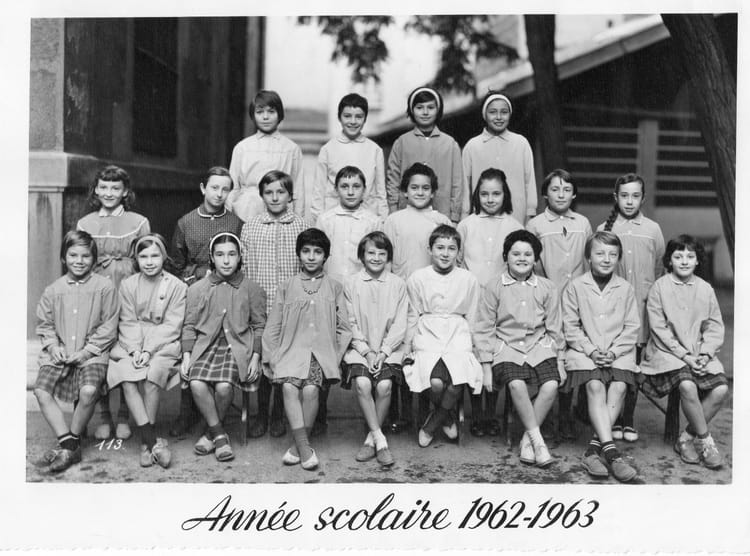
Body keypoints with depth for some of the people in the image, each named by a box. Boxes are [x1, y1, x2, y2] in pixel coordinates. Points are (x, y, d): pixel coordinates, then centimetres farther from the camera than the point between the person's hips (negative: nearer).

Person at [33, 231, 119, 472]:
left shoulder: (105, 287, -2)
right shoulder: (53, 290, 8)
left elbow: (108, 326, -3)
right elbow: (44, 324, 15)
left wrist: (88, 350, -11)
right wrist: (53, 346, -4)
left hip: (91, 354, -3)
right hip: (59, 354, 4)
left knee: (89, 391, -29)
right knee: (41, 390, -19)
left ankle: (72, 440, -5)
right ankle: (67, 443, -12)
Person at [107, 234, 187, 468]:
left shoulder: (176, 286, 2)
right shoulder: (128, 285, 11)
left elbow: (171, 326, -4)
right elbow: (128, 322, 5)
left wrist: (149, 350, -16)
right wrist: (135, 349, -12)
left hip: (163, 344, -2)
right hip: (132, 344, 3)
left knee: (154, 372, -32)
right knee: (126, 376, -27)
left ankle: (146, 443, -20)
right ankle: (153, 442, -28)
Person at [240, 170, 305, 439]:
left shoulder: (301, 227, 3)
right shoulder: (250, 228, 6)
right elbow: (244, 268, 7)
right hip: (259, 306, 1)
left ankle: (279, 416, 20)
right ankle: (261, 415, 19)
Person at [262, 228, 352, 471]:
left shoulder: (334, 288, 14)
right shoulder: (287, 288, 15)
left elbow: (344, 329, 11)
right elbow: (272, 328, 12)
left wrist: (335, 357, -1)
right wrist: (272, 358, 1)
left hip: (322, 351, -1)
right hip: (292, 349, 1)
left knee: (311, 389, -28)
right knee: (289, 387, -28)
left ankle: (298, 446, -12)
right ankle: (305, 449, -25)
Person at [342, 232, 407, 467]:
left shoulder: (397, 284, 6)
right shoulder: (351, 283, 5)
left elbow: (400, 325, 2)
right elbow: (350, 323, 2)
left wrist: (383, 351, -10)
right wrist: (366, 351, -9)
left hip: (389, 348, 0)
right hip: (359, 347, 0)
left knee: (384, 385, -25)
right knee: (362, 383, -26)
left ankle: (371, 439, -7)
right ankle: (380, 440, -15)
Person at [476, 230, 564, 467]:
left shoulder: (547, 288, 9)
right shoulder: (494, 287, 3)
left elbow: (554, 328, 15)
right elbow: (485, 329, 4)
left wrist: (560, 360, 13)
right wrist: (486, 367, -1)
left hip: (540, 346, 2)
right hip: (506, 347, -2)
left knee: (551, 385, -24)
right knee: (516, 384, -30)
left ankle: (527, 439, -6)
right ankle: (538, 440, -17)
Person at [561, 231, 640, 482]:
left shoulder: (625, 288, 9)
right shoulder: (575, 287, 4)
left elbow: (632, 327, 6)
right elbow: (571, 327, 2)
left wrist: (613, 352, -9)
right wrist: (591, 350, -11)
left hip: (619, 352, 2)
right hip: (584, 350, -1)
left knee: (618, 386, -27)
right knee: (595, 386, -29)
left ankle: (594, 449, -24)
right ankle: (610, 450, -34)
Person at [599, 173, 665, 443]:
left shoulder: (652, 229, 8)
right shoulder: (604, 229, 6)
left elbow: (660, 270, 12)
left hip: (642, 307, 1)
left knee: (634, 364, 3)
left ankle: (628, 420, 14)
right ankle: (614, 420, 10)